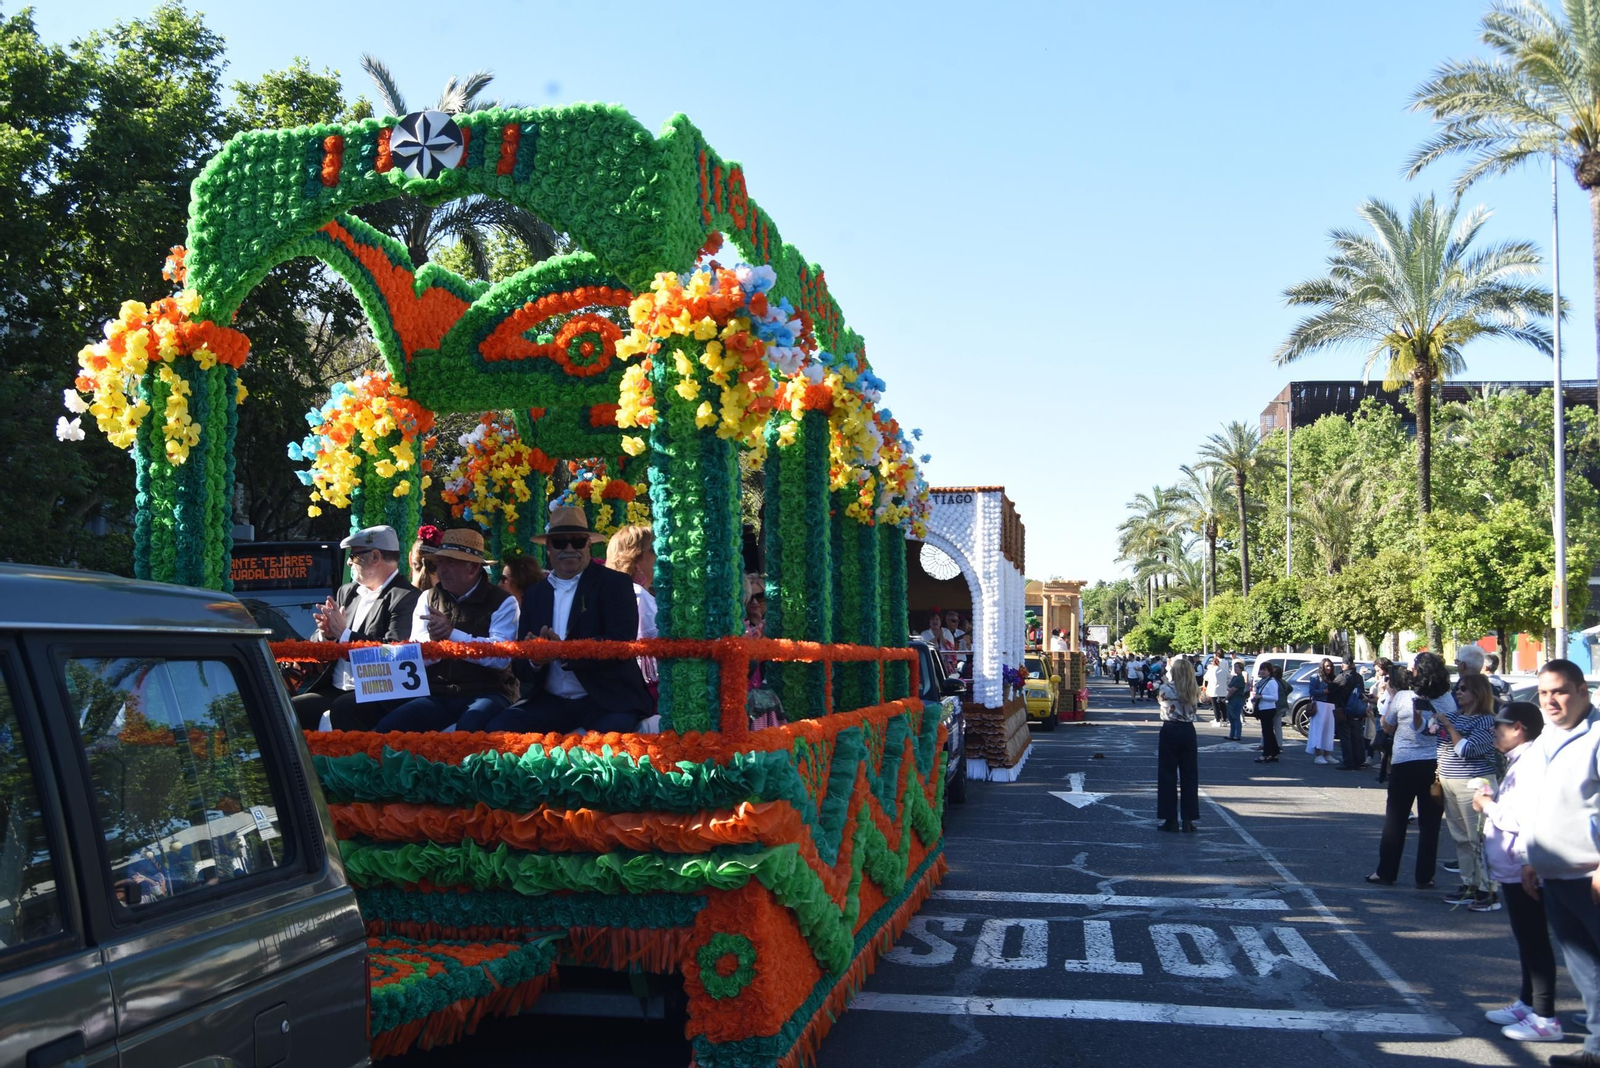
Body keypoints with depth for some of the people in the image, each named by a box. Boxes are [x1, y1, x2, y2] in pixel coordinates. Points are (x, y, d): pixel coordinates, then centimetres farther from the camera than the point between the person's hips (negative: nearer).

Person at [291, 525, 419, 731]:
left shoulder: (406, 598, -7)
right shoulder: (347, 592, 17)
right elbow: (314, 646, 20)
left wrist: (344, 634, -13)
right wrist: (325, 634, -3)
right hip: (334, 691, 8)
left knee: (341, 710, -34)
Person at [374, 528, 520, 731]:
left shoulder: (502, 602, 0)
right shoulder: (428, 599, 12)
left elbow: (501, 656, -15)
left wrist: (452, 634, -20)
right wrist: (433, 640, -20)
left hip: (486, 693, -4)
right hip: (437, 695, 4)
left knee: (469, 730, -36)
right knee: (387, 728, -19)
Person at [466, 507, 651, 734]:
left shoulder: (615, 583, 0)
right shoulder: (534, 595, 13)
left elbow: (621, 643, -13)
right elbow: (521, 667, 10)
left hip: (607, 699, -4)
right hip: (550, 701, 5)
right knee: (498, 728, -20)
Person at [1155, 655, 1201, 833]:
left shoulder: (1166, 688, -11)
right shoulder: (1194, 691, -1)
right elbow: (1195, 709, 11)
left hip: (1170, 731, -3)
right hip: (1188, 731, 3)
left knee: (1168, 775, 4)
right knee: (1189, 775, 9)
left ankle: (1170, 819, 4)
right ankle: (1188, 819, 10)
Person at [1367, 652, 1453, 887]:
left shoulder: (1401, 698, -11)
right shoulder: (1448, 700, -3)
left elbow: (1387, 727, 3)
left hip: (1404, 764, -2)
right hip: (1437, 765, 2)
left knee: (1395, 820, 9)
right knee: (1430, 823, 9)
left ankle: (1386, 873, 15)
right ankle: (1425, 877, 11)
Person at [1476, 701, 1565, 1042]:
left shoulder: (1531, 765, -21)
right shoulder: (1519, 762, 13)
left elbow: (1523, 818, -29)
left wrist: (1488, 806, -14)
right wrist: (1491, 801, 7)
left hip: (1523, 867, -11)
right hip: (1513, 866, 11)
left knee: (1534, 940, -5)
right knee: (1526, 939, 19)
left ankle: (1545, 1019, 1)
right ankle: (1527, 1004, 29)